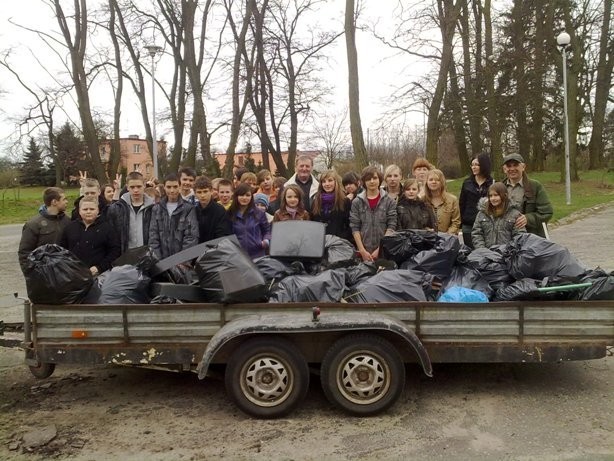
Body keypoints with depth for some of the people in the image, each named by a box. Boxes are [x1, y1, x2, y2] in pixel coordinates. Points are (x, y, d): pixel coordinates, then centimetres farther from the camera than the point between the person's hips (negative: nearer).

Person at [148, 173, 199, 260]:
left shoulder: (189, 209, -2)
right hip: (162, 260, 3)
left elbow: (191, 237, -7)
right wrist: (158, 259, -4)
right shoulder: (157, 209, 9)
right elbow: (153, 236, 6)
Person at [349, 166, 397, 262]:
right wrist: (362, 250, -9)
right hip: (364, 252, 1)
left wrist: (380, 249, -10)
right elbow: (355, 228, 0)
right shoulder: (357, 202, 5)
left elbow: (391, 226, -2)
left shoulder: (389, 201, 3)